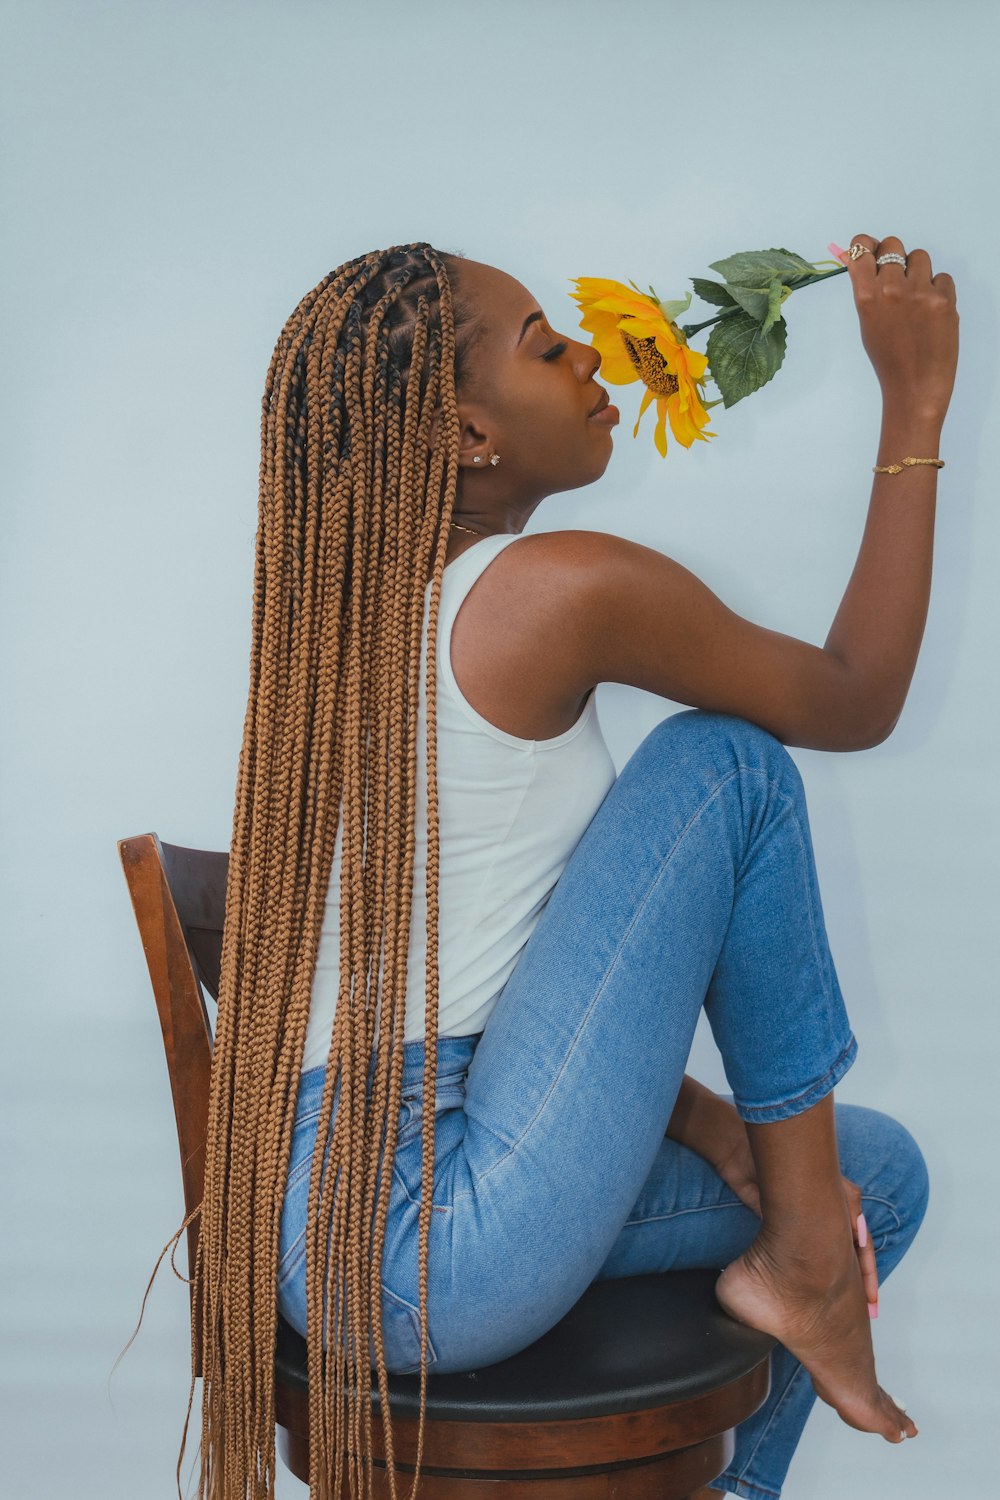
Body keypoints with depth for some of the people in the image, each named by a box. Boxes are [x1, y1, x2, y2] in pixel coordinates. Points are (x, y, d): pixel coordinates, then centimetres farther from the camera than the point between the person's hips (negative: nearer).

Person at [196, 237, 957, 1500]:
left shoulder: (349, 620, 12)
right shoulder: (561, 589, -14)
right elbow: (855, 702, 0)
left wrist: (704, 1114, 7)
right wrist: (916, 407, 4)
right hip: (444, 1255, -9)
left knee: (877, 1170, 19)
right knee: (728, 757, -6)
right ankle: (803, 1257, 3)